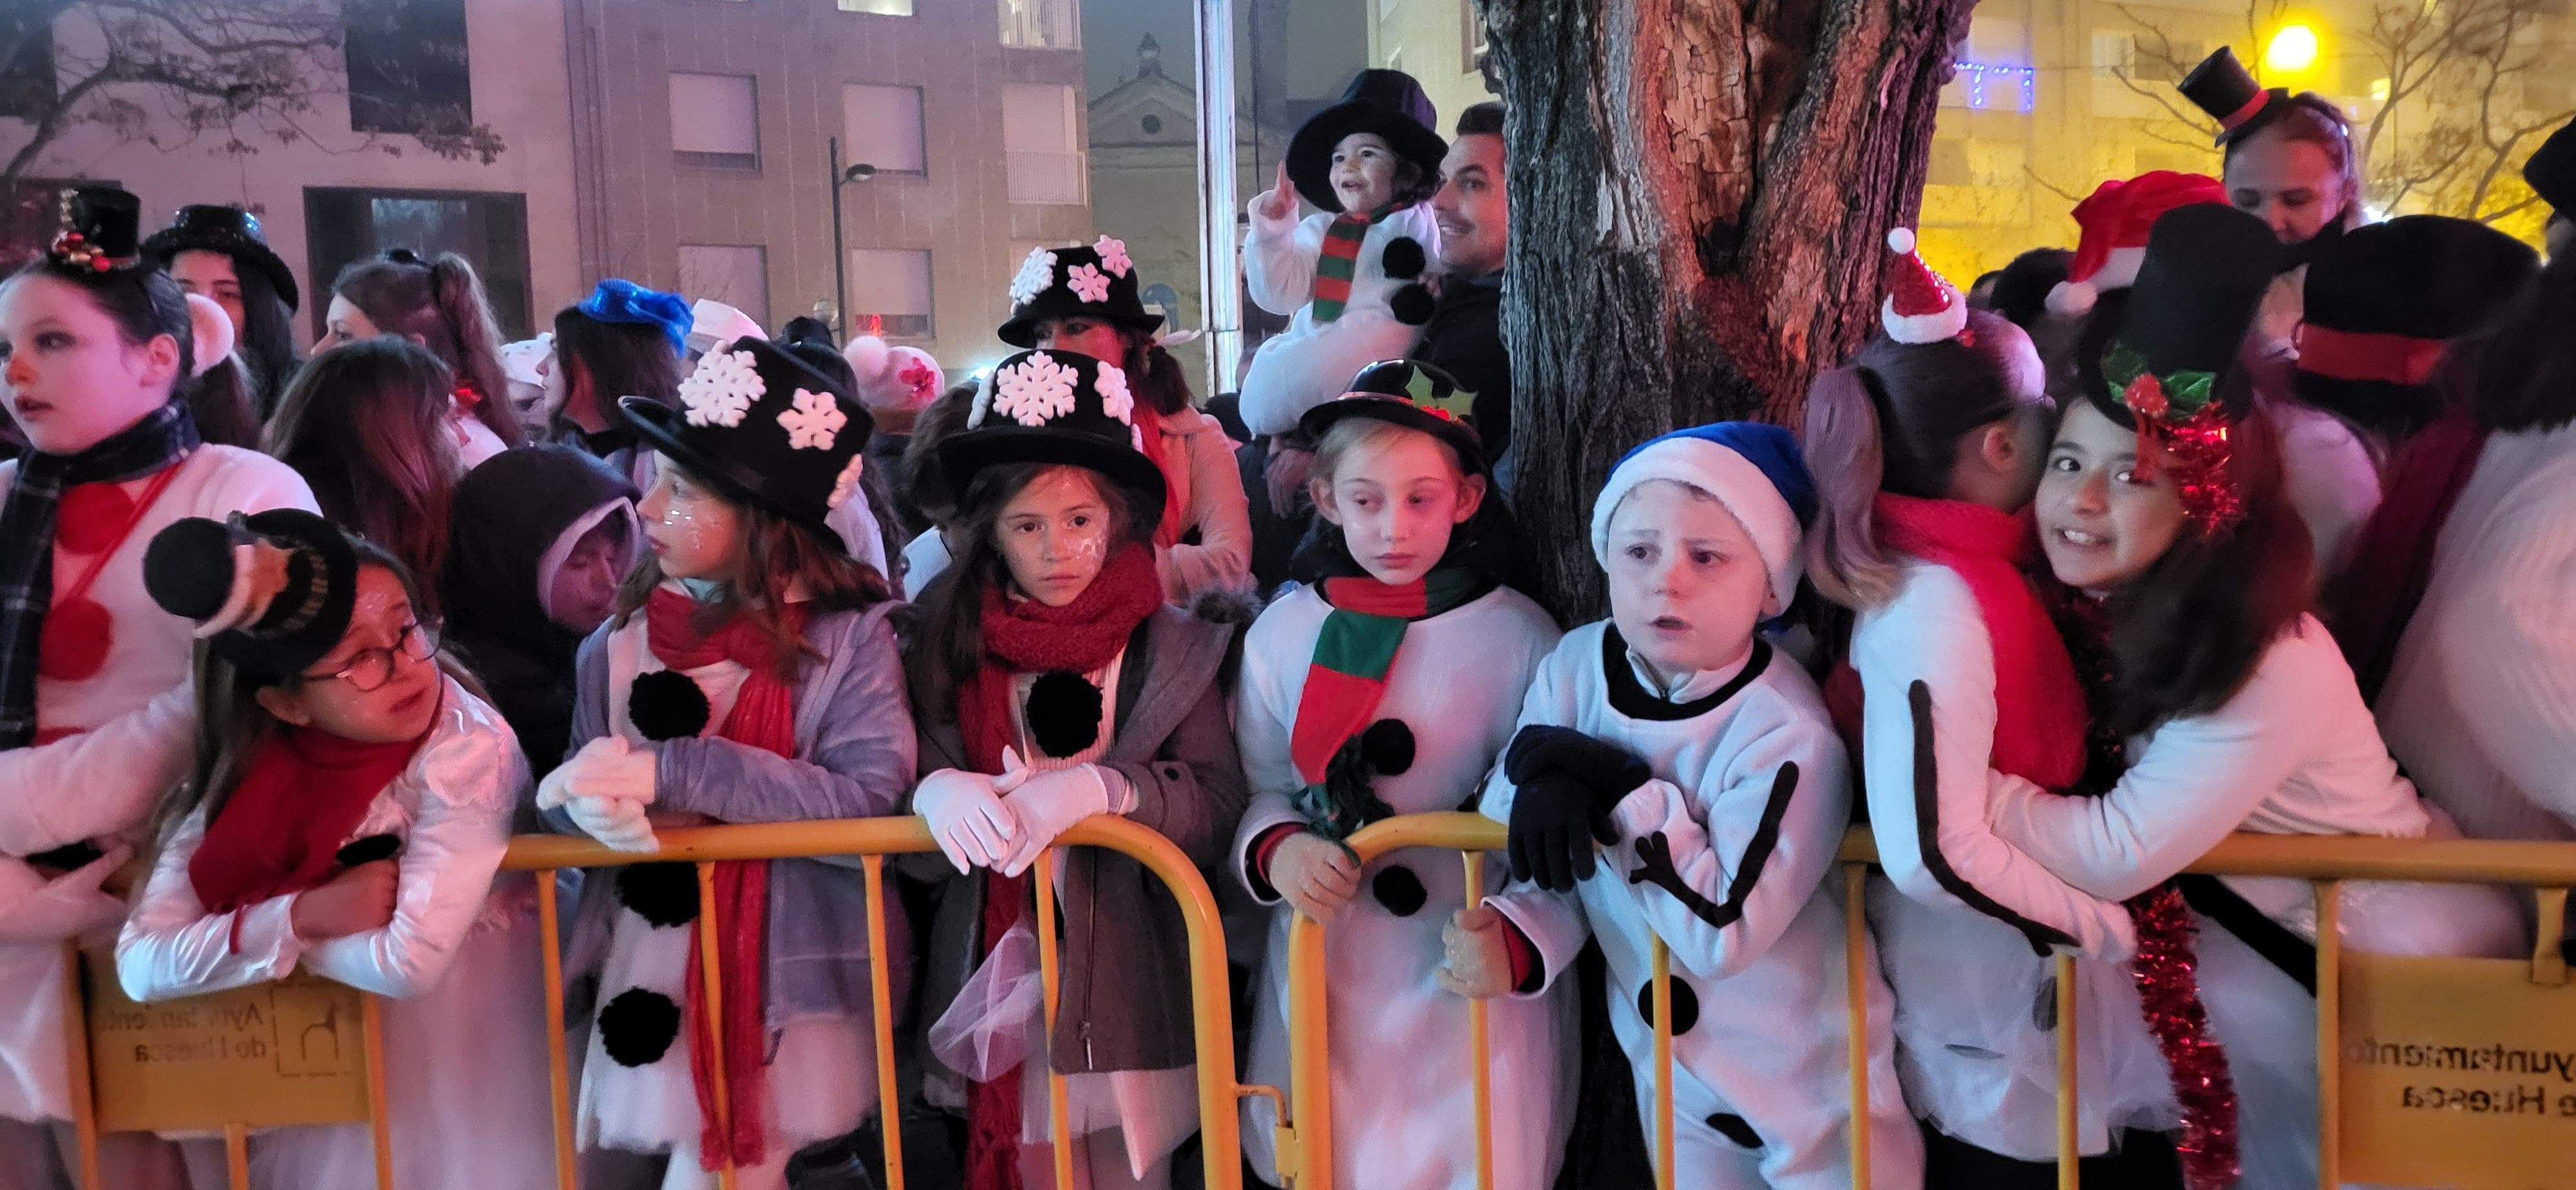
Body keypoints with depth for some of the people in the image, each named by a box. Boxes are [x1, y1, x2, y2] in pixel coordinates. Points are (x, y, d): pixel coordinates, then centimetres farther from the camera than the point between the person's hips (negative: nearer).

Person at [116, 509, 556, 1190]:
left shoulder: (466, 751, -23)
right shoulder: (241, 770, -8)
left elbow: (411, 963, -28)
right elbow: (142, 964, -11)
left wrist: (243, 926, -15)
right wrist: (300, 917, -25)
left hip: (451, 1069, -4)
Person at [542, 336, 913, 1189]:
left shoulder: (847, 634, -9)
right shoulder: (617, 647, 3)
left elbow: (869, 797, -19)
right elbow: (568, 794, 7)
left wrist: (677, 774, -22)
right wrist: (585, 800, -18)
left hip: (790, 973, -3)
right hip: (651, 969, 4)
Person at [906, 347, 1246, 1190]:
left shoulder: (1169, 645, -3)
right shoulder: (949, 642, 1)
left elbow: (1220, 805, -11)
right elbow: (896, 778, 0)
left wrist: (1100, 787, -26)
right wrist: (936, 790, -22)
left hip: (1127, 985, -1)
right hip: (996, 977, 1)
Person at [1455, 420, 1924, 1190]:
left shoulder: (1787, 736, -26)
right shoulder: (1575, 668, -12)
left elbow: (1720, 932, -31)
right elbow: (1528, 850, -6)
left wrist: (1619, 790, -30)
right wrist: (1510, 941, -24)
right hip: (1667, 1061, 5)